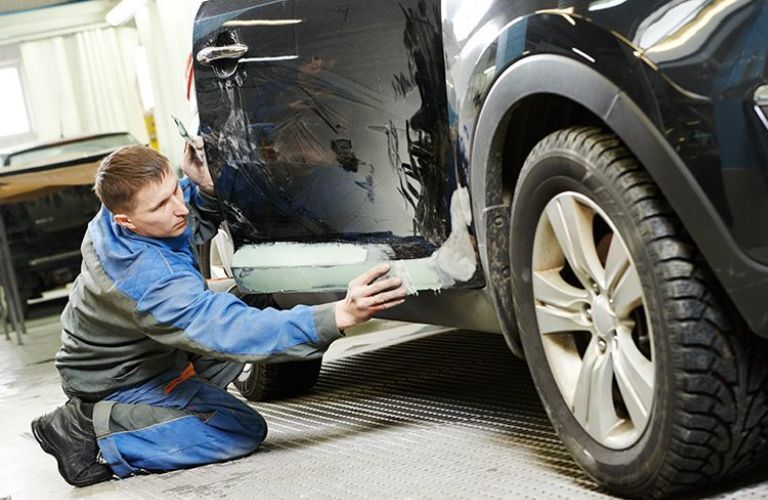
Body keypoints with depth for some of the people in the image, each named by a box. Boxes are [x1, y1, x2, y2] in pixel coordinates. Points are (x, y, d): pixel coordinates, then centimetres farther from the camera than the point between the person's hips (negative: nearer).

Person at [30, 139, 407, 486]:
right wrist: (338, 317, -56)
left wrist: (204, 188, -20)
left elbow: (194, 228, 5)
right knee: (243, 431, -18)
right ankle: (94, 430, -11)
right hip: (116, 382, -9)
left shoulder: (115, 217, -14)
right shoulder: (149, 280, -40)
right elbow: (232, 333, -46)